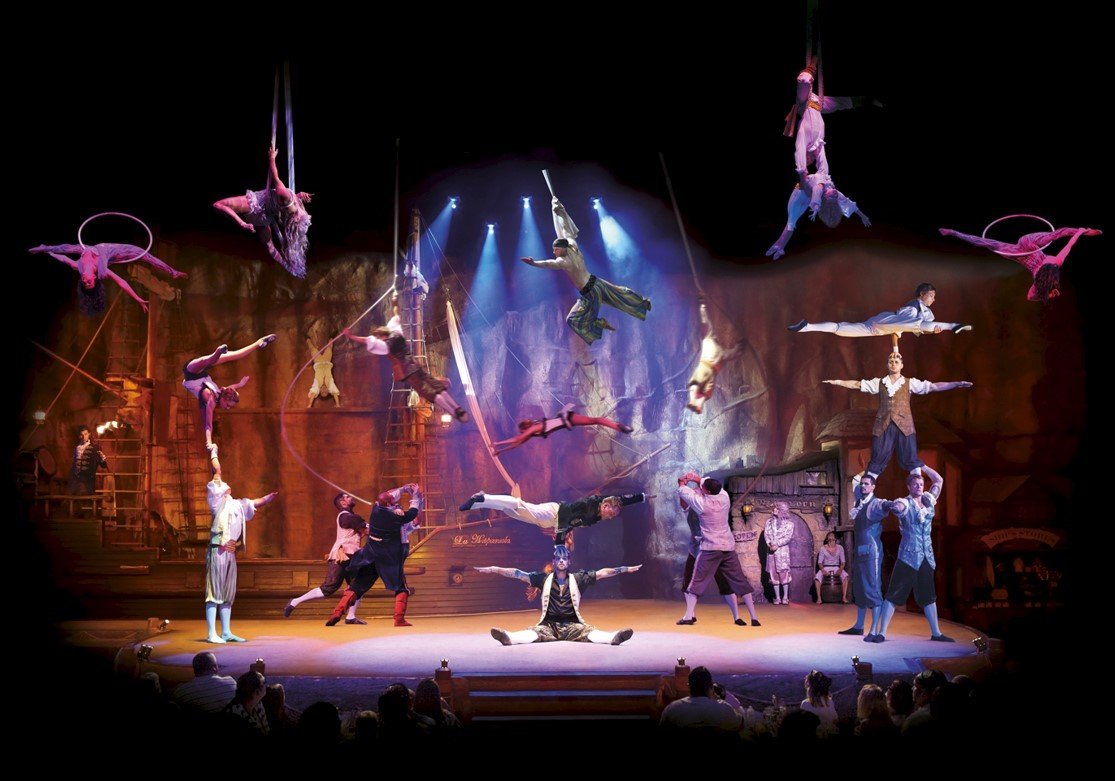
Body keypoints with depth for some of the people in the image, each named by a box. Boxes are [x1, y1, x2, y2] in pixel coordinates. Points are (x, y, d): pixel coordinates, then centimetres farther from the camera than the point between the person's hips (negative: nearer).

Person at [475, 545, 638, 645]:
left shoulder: (578, 579, 8)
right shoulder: (544, 579, 9)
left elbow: (602, 573, 5)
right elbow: (518, 574, 4)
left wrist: (626, 569, 0)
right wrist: (494, 570, -3)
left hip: (572, 625, 0)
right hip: (549, 624, 0)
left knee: (590, 632, -29)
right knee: (532, 633, -30)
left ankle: (614, 637, -56)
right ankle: (509, 637, -60)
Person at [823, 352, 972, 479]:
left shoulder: (910, 383, 5)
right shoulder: (879, 383, 9)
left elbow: (933, 386, 0)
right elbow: (857, 384, 9)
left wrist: (957, 384, -7)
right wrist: (836, 382, 1)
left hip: (904, 426, -1)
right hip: (883, 426, 1)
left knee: (911, 459, -1)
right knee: (877, 460, 4)